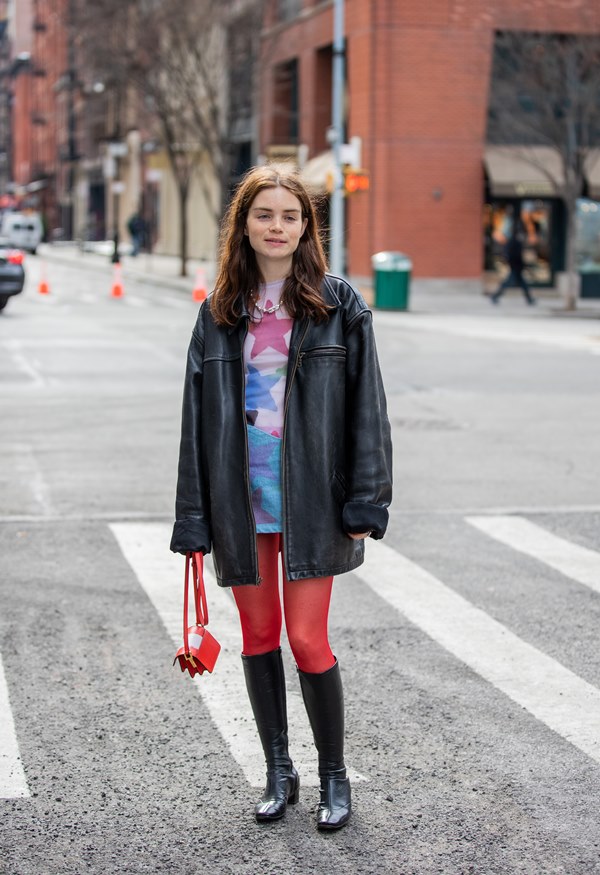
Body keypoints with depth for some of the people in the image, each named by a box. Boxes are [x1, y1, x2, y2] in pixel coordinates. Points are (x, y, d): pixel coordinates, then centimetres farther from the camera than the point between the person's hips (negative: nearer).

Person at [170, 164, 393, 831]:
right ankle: (278, 774, 26)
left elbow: (365, 406, -2)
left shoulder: (338, 306, -1)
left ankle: (334, 776, 16)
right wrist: (193, 519, 3)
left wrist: (365, 503, -9)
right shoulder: (219, 314, 7)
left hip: (310, 500, -3)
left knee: (307, 640, -4)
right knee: (259, 636, 10)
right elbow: (198, 417, 7)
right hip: (241, 501, 3)